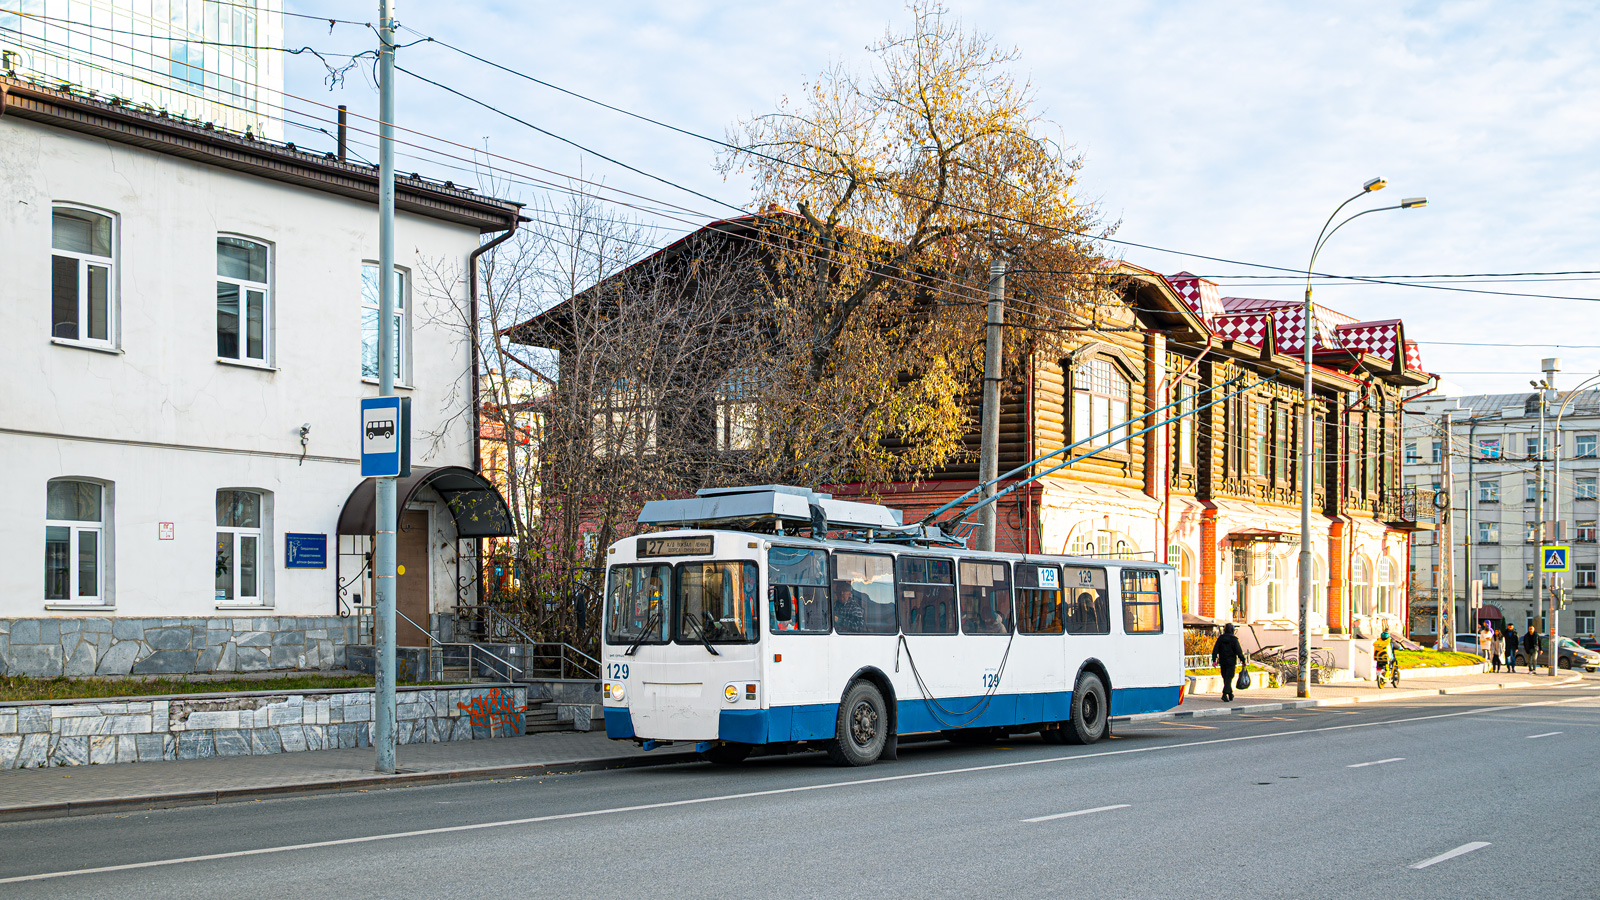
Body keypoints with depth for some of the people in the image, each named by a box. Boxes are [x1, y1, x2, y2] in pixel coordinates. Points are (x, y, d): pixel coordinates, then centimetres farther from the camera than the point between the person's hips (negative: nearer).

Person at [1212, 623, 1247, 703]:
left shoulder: (1220, 638, 2)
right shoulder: (1234, 639, -9)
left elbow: (1215, 650, -1)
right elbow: (1239, 651, -10)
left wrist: (1214, 660, 1)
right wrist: (1243, 661, -2)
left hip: (1222, 662, 4)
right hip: (1231, 662, -4)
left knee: (1225, 678, 14)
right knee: (1229, 678, -4)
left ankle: (1230, 695, 24)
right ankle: (1225, 694, -20)